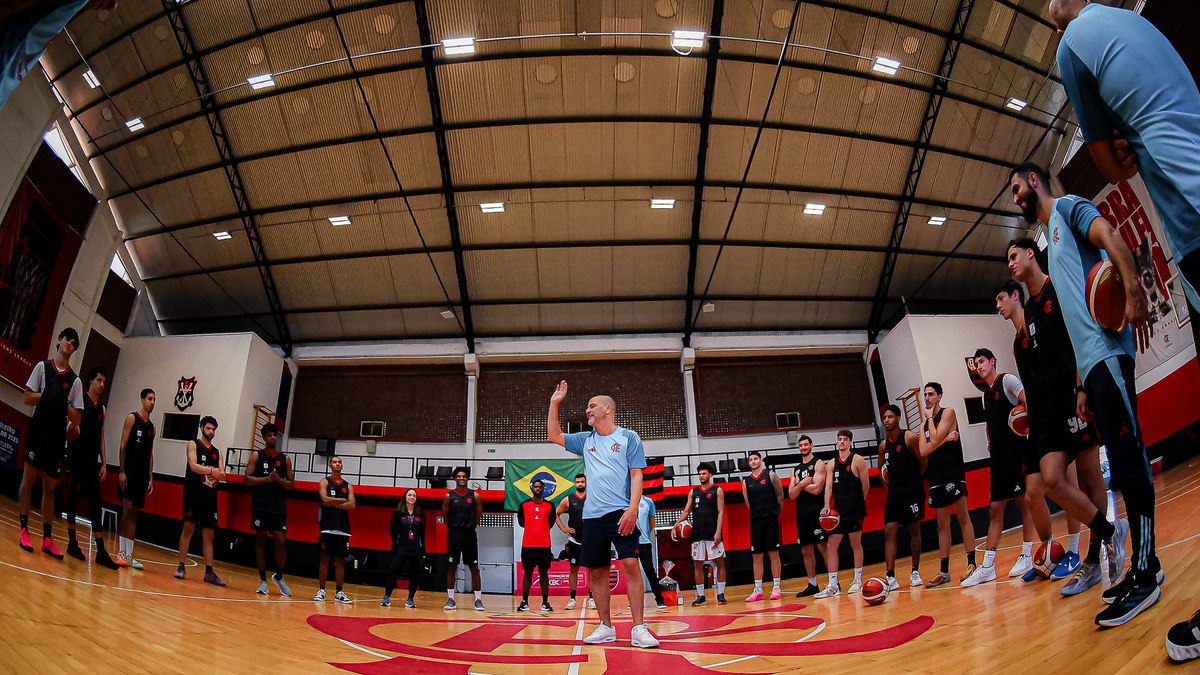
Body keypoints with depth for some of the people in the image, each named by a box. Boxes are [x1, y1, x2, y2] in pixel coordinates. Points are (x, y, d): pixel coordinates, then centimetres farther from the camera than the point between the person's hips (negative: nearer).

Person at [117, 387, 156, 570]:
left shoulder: (152, 427, 17)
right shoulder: (132, 418, -1)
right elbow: (123, 446, -7)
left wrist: (150, 478, 13)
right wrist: (122, 471, -15)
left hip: (143, 474, 6)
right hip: (129, 471, -6)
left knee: (134, 514, 6)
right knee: (127, 510, -11)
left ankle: (129, 555, 8)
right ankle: (121, 552, -8)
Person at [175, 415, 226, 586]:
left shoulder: (217, 452, 16)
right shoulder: (193, 444, 3)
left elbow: (222, 475, 8)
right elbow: (193, 466, -13)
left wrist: (218, 474, -15)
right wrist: (211, 471, -24)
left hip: (210, 497, 4)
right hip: (193, 494, -4)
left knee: (209, 534, 2)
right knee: (188, 528, -6)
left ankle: (209, 572, 2)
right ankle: (181, 566, 7)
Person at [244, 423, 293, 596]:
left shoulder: (285, 459, 9)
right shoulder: (256, 455, 5)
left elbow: (292, 484, 10)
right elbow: (247, 479, -3)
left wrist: (279, 480, -9)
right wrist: (267, 479, -14)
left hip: (279, 506, 1)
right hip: (260, 505, -1)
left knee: (281, 541, -7)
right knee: (260, 541, 2)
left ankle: (279, 577, 12)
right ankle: (263, 580, 10)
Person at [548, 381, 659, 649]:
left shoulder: (628, 437, 2)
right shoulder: (586, 440, 16)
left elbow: (637, 475, -3)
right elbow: (553, 435, 21)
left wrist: (632, 509, -15)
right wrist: (554, 403, 14)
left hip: (620, 513, -5)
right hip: (592, 515, 5)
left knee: (630, 565, -13)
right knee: (595, 571, 5)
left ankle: (639, 629, -8)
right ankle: (606, 627, 16)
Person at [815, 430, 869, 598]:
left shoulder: (857, 460, -3)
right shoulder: (832, 463, 11)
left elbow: (866, 486, 1)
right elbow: (828, 486, 3)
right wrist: (826, 506, -10)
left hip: (854, 510, -5)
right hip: (837, 510, 5)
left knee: (856, 545, 3)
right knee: (831, 546, -1)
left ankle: (858, 581, 17)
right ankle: (833, 586, 2)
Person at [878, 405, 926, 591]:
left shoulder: (910, 438, -9)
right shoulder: (883, 445, 8)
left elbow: (923, 463, -5)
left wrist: (912, 479, 2)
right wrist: (888, 484, 9)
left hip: (912, 493, -4)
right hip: (893, 495, 4)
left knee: (914, 532, 6)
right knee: (889, 533, -5)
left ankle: (915, 573, 20)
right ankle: (891, 577, -6)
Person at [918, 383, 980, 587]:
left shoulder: (948, 412, -1)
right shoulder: (925, 424, 17)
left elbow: (935, 440, -15)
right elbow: (923, 451, 1)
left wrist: (930, 417, -3)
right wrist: (945, 440, -10)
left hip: (953, 471, -6)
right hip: (936, 476, 7)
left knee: (963, 517, -7)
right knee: (942, 524, 8)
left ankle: (971, 564, -4)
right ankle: (944, 571, 11)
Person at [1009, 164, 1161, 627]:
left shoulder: (1068, 207, 8)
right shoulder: (1053, 239, 30)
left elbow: (1109, 237, -14)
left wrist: (1133, 290, -33)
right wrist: (1084, 385, 23)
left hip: (1107, 350, -9)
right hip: (1091, 361, 9)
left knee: (1127, 457, -11)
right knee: (1121, 461, 9)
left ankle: (1144, 576, -10)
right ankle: (1143, 567, 14)